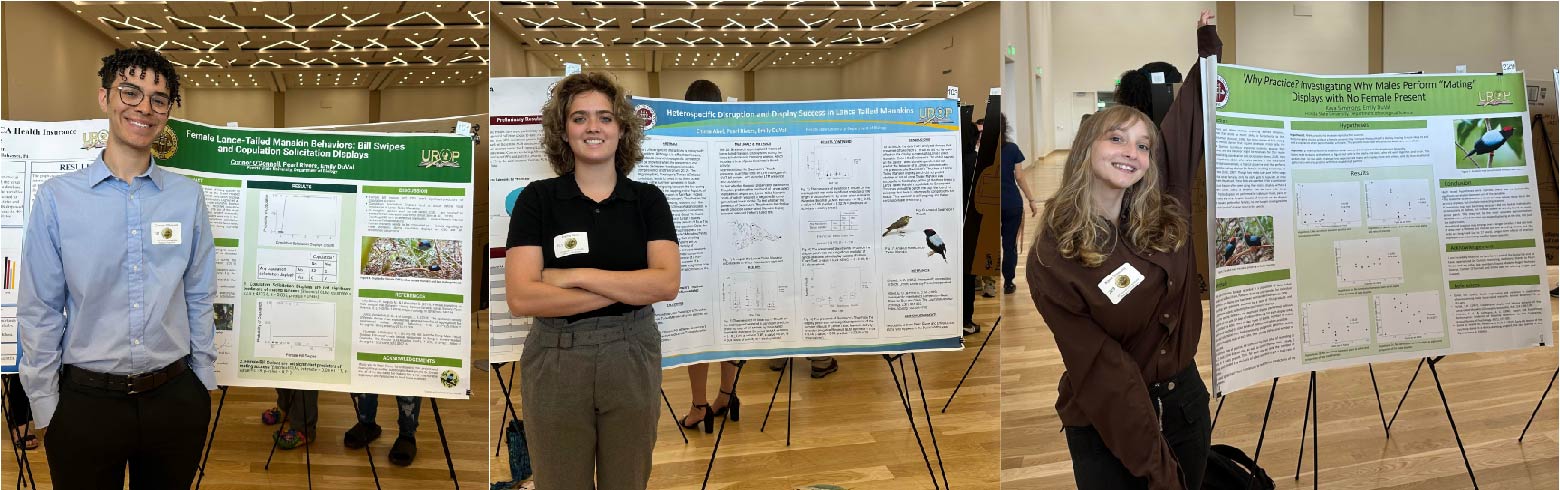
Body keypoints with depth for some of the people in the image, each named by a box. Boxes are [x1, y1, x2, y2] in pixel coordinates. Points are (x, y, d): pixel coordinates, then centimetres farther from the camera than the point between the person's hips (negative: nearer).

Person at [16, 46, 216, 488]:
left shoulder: (188, 196, -1)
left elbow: (199, 299, 6)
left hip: (175, 399, 2)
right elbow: (39, 312, -1)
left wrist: (204, 380, 8)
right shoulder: (56, 197, -5)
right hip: (85, 402, -1)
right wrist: (44, 407, 0)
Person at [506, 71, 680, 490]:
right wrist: (629, 289, -16)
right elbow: (521, 297, -15)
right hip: (556, 361, -1)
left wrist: (577, 275, -17)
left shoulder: (648, 199, 2)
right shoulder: (537, 198, -4)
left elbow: (667, 283, -12)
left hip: (632, 358, 2)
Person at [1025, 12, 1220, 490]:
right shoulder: (1052, 258, -18)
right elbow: (1101, 369, -20)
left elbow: (1193, 116, 3)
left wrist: (1208, 39, 0)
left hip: (1185, 400, 5)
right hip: (1109, 428, -4)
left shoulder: (1165, 215, -5)